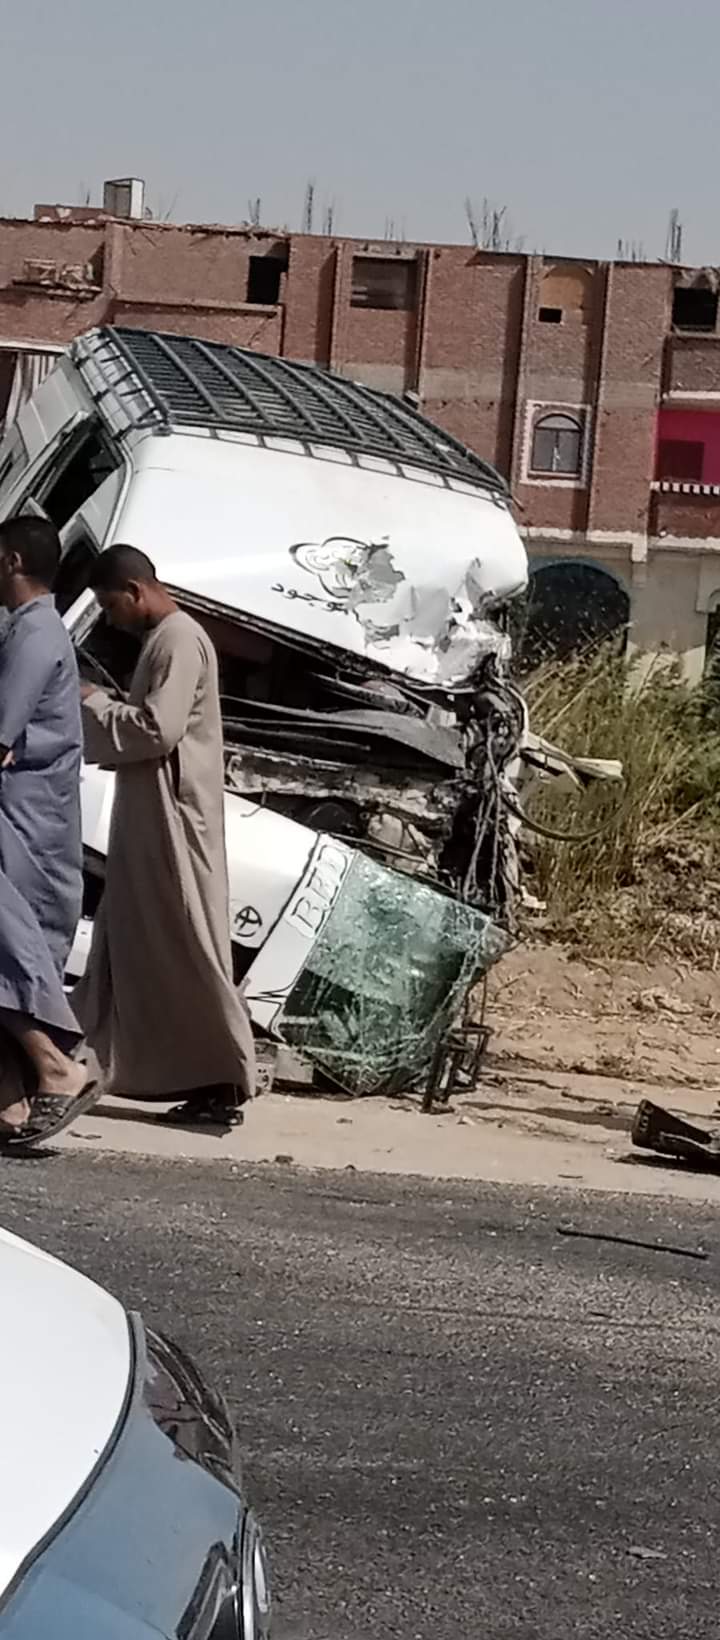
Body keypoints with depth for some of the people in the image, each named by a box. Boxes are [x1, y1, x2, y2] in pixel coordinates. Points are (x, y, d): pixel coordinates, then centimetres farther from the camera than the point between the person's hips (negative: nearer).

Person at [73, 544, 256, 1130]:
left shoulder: (178, 640, -14)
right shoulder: (164, 637, 17)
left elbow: (157, 729, -22)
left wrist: (95, 703, -10)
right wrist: (103, 712, 9)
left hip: (173, 818, -10)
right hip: (151, 819, 10)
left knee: (188, 948, -6)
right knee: (143, 944, 12)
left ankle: (224, 1085, -2)